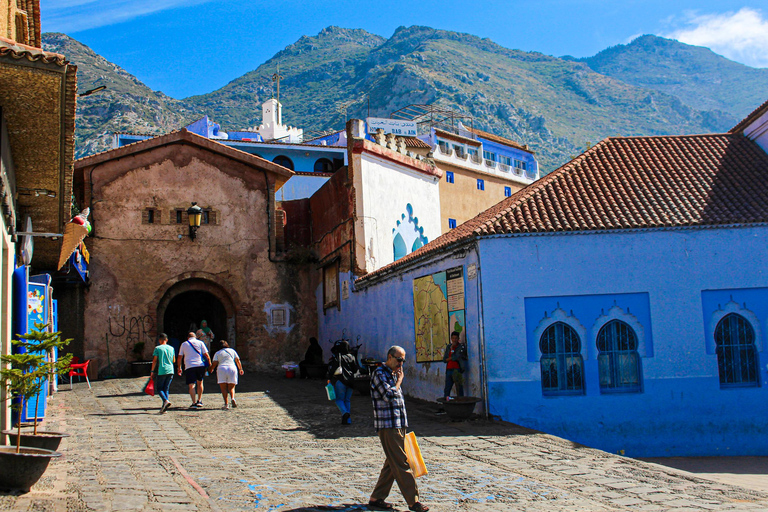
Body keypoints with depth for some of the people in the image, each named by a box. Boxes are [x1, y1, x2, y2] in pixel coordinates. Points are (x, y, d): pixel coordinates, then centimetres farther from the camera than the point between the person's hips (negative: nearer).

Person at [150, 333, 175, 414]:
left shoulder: (157, 348, -2)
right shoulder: (171, 348, 10)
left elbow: (154, 361, -4)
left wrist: (152, 371, 3)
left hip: (161, 371, -4)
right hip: (170, 371, 4)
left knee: (159, 388, 5)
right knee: (166, 388, 8)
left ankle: (166, 401, -19)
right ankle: (164, 407, 2)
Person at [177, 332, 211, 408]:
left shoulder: (184, 344, 14)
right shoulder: (200, 343, 12)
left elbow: (180, 357, 14)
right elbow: (206, 355, 4)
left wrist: (179, 368, 22)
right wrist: (210, 365, 11)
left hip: (189, 367, -1)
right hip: (200, 365, 1)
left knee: (191, 385, -2)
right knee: (199, 383, 19)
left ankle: (194, 403, -13)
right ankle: (199, 401, 15)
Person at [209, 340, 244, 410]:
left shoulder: (217, 353, 16)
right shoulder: (232, 350, 21)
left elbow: (215, 363, 5)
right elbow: (237, 360, 17)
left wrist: (211, 369, 23)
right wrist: (240, 369, 25)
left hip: (221, 368, -1)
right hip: (232, 368, 1)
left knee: (223, 388, 2)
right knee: (231, 387, 10)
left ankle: (226, 404, -12)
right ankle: (233, 398, -19)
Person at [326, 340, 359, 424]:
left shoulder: (337, 357, -4)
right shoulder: (351, 357, 9)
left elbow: (332, 368, -8)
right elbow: (356, 370, 12)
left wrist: (329, 378, -1)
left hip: (340, 381, -4)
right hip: (350, 381, 4)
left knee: (339, 399, 5)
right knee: (347, 400, 12)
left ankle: (345, 412, -22)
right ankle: (348, 420, 7)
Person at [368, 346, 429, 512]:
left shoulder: (393, 374, 19)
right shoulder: (379, 374, -10)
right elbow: (390, 395, -22)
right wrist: (399, 380, -9)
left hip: (398, 426, 9)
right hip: (387, 426, -9)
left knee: (392, 464, 10)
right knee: (401, 464, -7)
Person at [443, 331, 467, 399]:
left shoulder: (462, 346, 0)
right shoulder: (448, 347, 17)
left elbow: (456, 357, -11)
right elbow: (444, 359, 11)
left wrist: (449, 359, 4)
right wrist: (453, 358, -3)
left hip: (457, 370, -5)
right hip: (449, 370, 5)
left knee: (459, 389, -4)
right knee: (446, 389, 5)